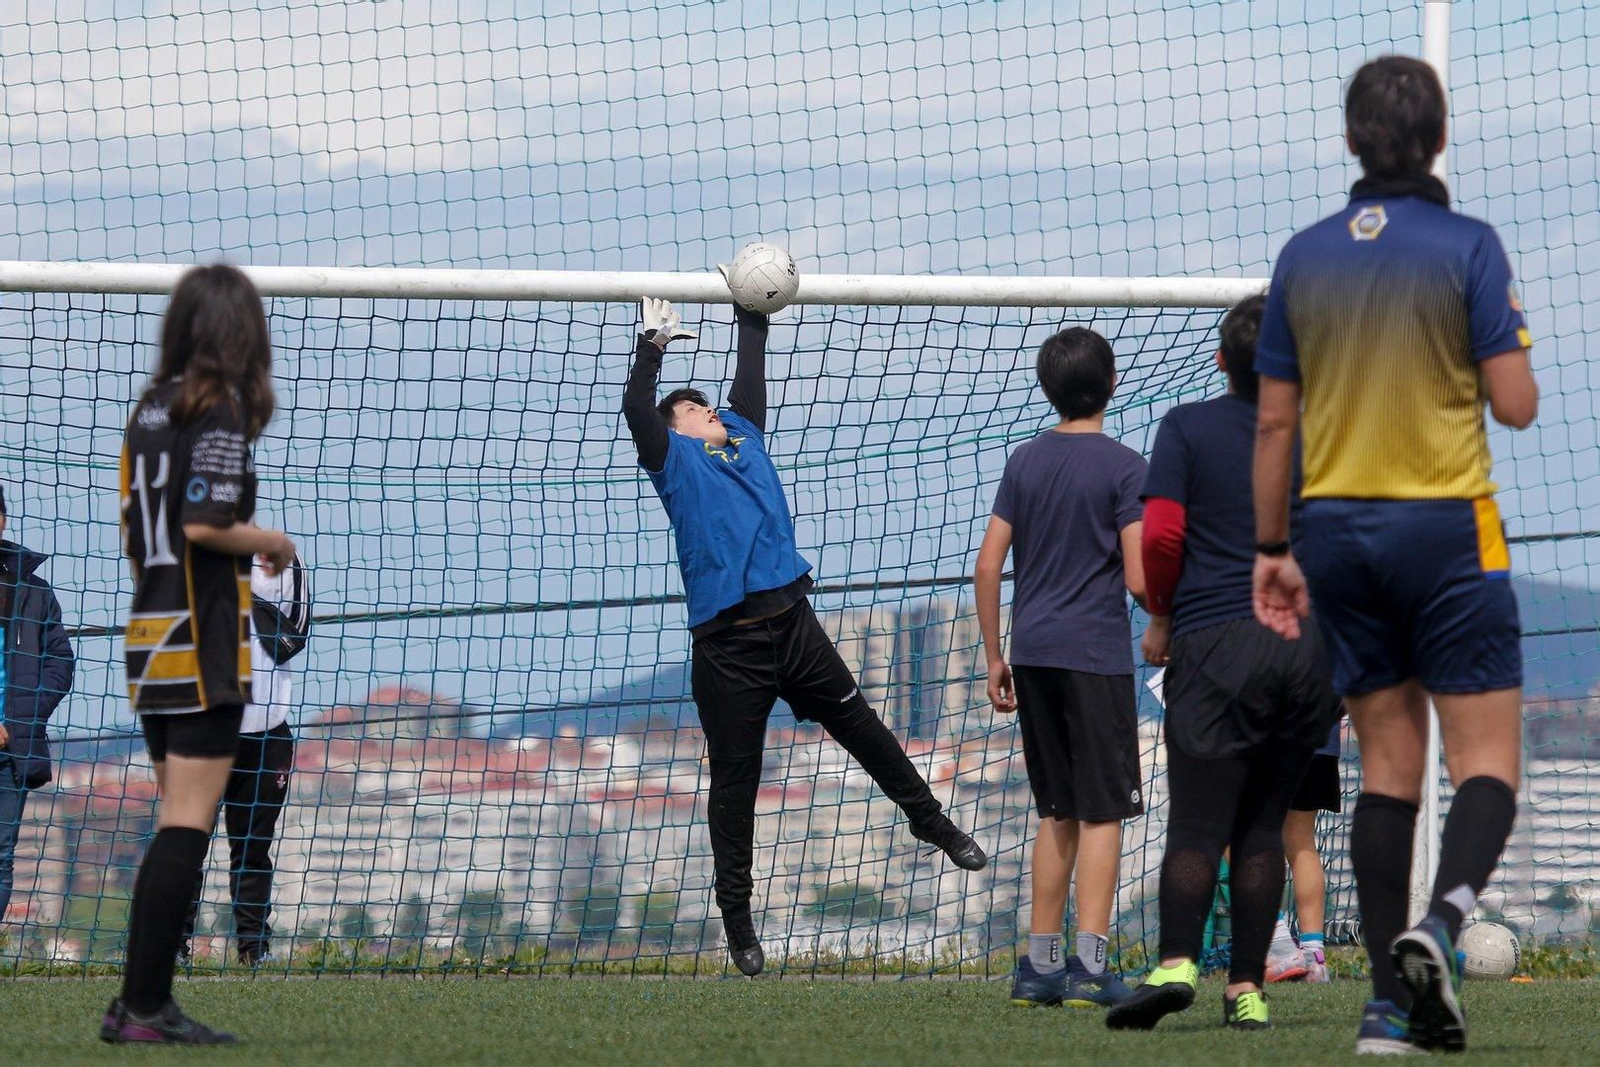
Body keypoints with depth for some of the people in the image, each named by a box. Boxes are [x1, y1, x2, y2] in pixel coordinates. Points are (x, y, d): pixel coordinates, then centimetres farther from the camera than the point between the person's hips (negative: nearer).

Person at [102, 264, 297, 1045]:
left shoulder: (151, 409, 12)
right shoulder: (220, 410, -11)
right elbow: (205, 523, -19)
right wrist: (272, 543, -3)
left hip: (150, 635, 8)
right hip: (204, 643, -8)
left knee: (176, 824, 13)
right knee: (187, 825, -7)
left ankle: (142, 1003, 12)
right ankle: (145, 1005, -9)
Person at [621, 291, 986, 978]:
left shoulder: (743, 436, 17)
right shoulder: (675, 460, 2)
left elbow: (750, 376, 25)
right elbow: (637, 411, -13)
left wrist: (752, 314, 24)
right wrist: (652, 346, -18)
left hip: (792, 625, 5)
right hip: (727, 644, -5)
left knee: (862, 728, 13)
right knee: (734, 779, 2)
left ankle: (928, 818, 34)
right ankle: (736, 914, 10)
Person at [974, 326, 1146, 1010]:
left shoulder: (1025, 462, 9)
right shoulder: (1122, 467, -7)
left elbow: (987, 566, 7)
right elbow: (1139, 579, -12)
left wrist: (995, 658, 15)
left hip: (1032, 653, 5)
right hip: (1096, 657, -5)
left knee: (1057, 812, 14)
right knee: (1102, 812, -2)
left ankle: (1039, 965, 14)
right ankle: (1089, 966, -9)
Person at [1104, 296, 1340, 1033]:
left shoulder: (1186, 428, 1)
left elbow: (1161, 536, -8)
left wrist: (1161, 616, 9)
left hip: (1214, 641, -3)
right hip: (1309, 650, 3)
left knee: (1197, 824, -7)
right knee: (1263, 827, 9)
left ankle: (1176, 965, -28)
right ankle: (1246, 990, 4)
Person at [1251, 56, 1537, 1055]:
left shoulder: (1304, 257, 4)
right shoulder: (1467, 246, -9)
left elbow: (1275, 420, 6)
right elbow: (1517, 403, -10)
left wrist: (1272, 549, 13)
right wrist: (1509, 352, 12)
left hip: (1340, 530, 4)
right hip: (1446, 525, -4)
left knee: (1387, 764, 9)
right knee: (1487, 756, -1)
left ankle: (1392, 1002, 5)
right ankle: (1441, 921, -28)